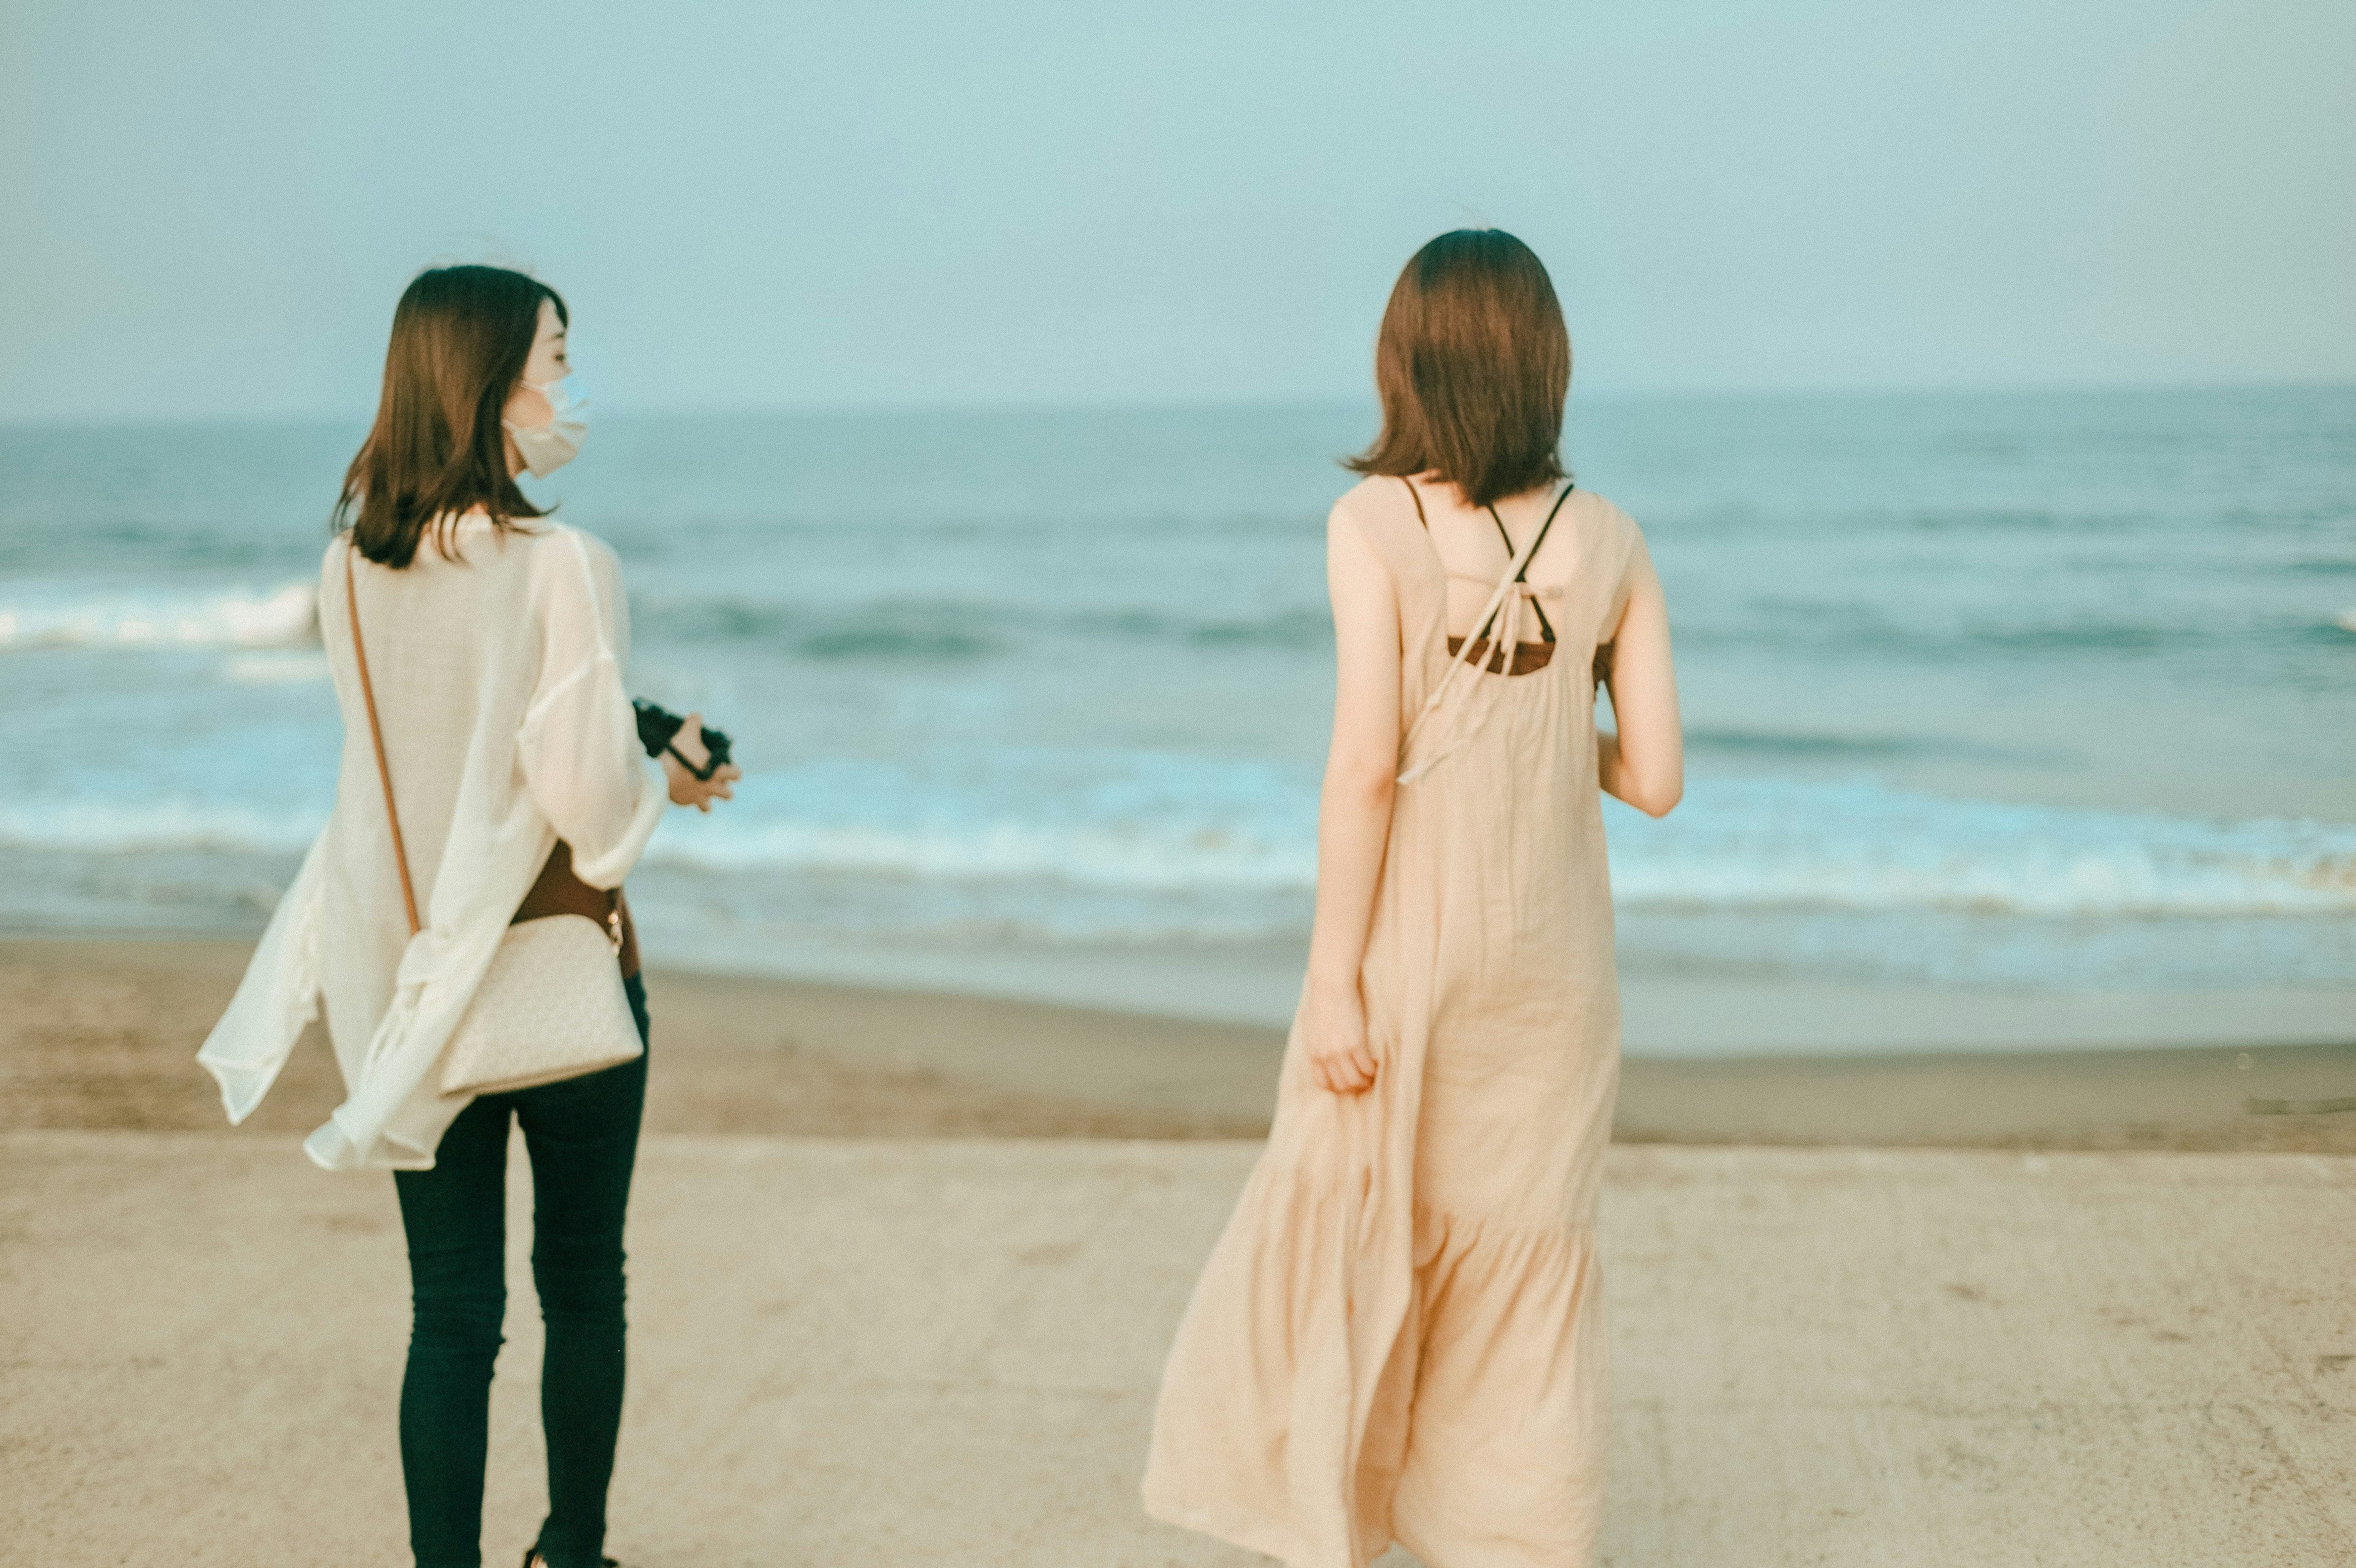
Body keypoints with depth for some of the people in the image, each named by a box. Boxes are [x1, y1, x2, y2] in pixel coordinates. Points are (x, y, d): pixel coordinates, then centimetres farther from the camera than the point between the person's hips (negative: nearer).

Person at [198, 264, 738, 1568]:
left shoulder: (352, 567, -1)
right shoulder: (561, 566, -17)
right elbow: (588, 792, -19)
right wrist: (670, 776, 2)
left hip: (405, 969, 4)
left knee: (451, 1310, 9)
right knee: (582, 1284, 17)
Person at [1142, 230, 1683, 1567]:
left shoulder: (1377, 523, -10)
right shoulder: (1611, 541, 0)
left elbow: (1367, 762, -15)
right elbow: (1654, 778, 0)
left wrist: (1334, 977, -11)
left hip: (1415, 944, -3)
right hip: (1554, 954, 3)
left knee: (1347, 1238, 12)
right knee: (1530, 1262, 13)